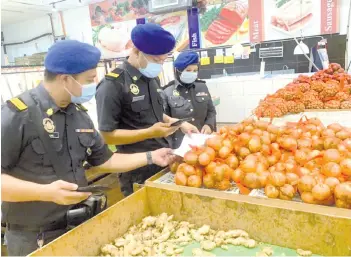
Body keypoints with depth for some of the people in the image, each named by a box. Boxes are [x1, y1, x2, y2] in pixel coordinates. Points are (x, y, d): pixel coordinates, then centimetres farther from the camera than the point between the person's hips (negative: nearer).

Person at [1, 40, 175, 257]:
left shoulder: (79, 115, 5)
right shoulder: (18, 114, -18)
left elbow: (103, 160, 11)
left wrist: (151, 157, 7)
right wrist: (46, 192, -28)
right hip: (33, 238, -6)